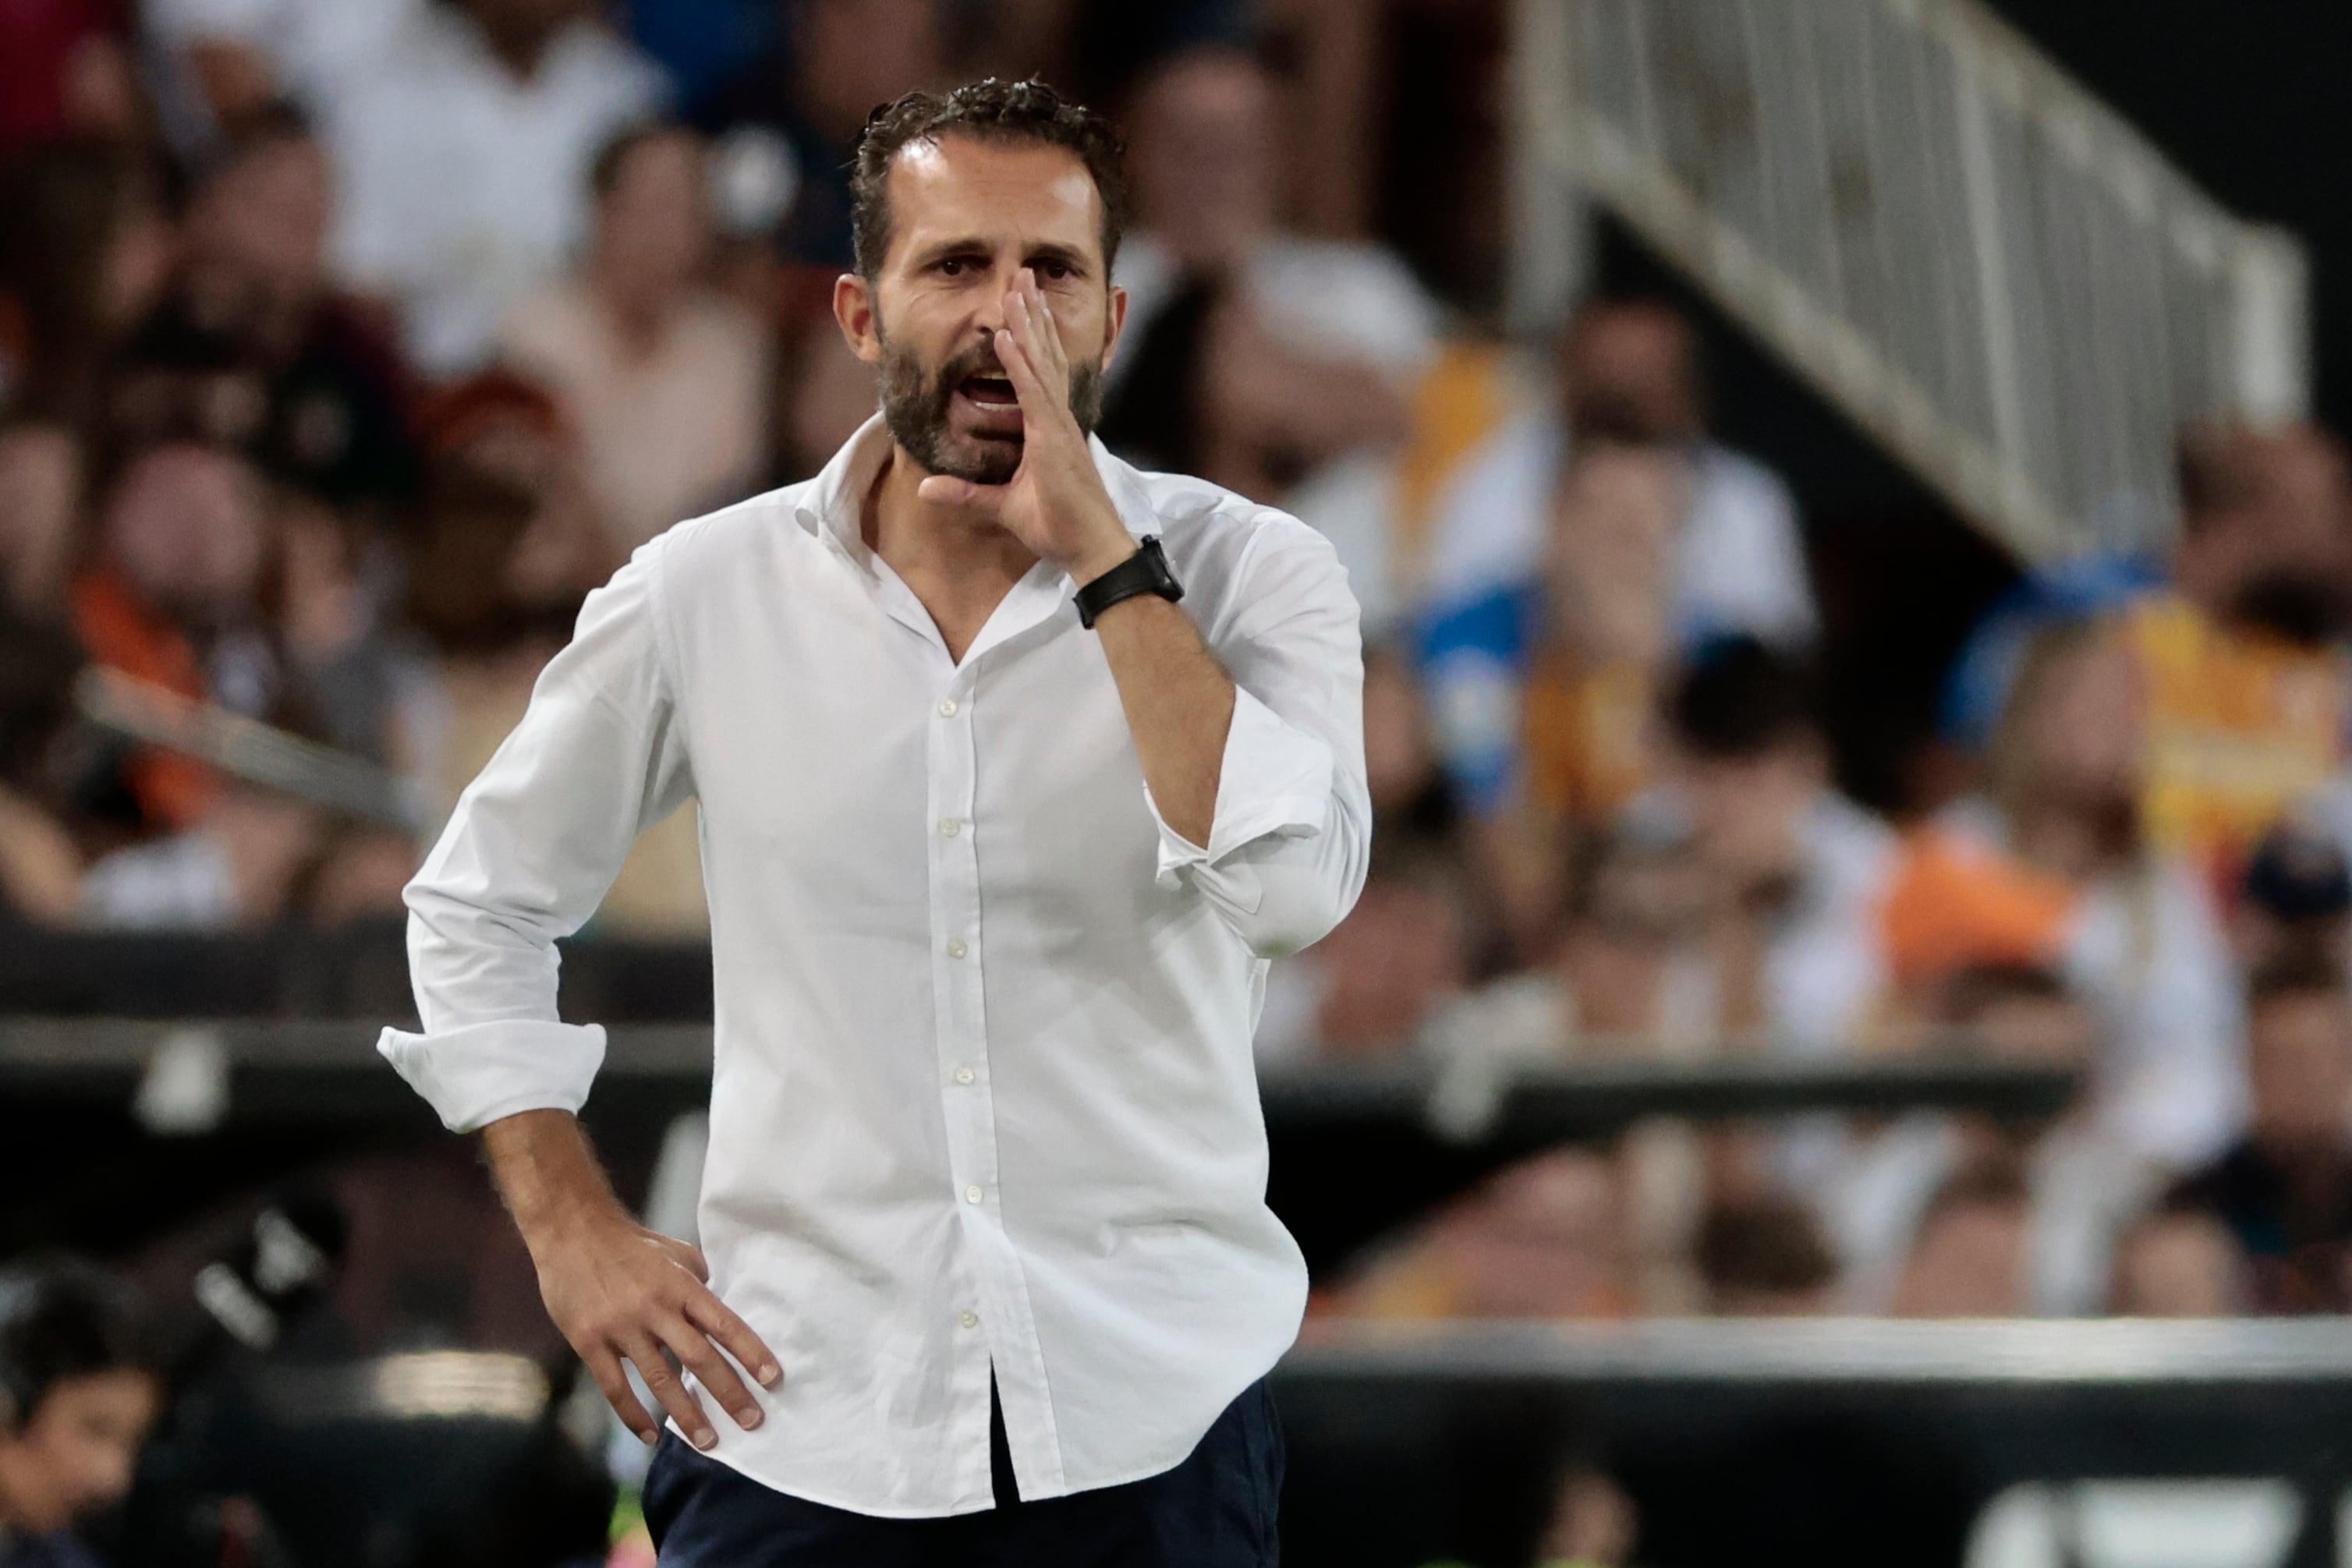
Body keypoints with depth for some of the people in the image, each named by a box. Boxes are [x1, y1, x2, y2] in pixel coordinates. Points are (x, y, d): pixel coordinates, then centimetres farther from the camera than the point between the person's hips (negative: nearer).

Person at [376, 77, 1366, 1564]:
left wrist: (1099, 552, -19)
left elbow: (1292, 886, -21)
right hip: (803, 1422, 1)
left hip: (1148, 1424, -1)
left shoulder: (1246, 573, -3)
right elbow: (478, 903, 12)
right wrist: (575, 1233, 3)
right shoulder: (706, 594, 0)